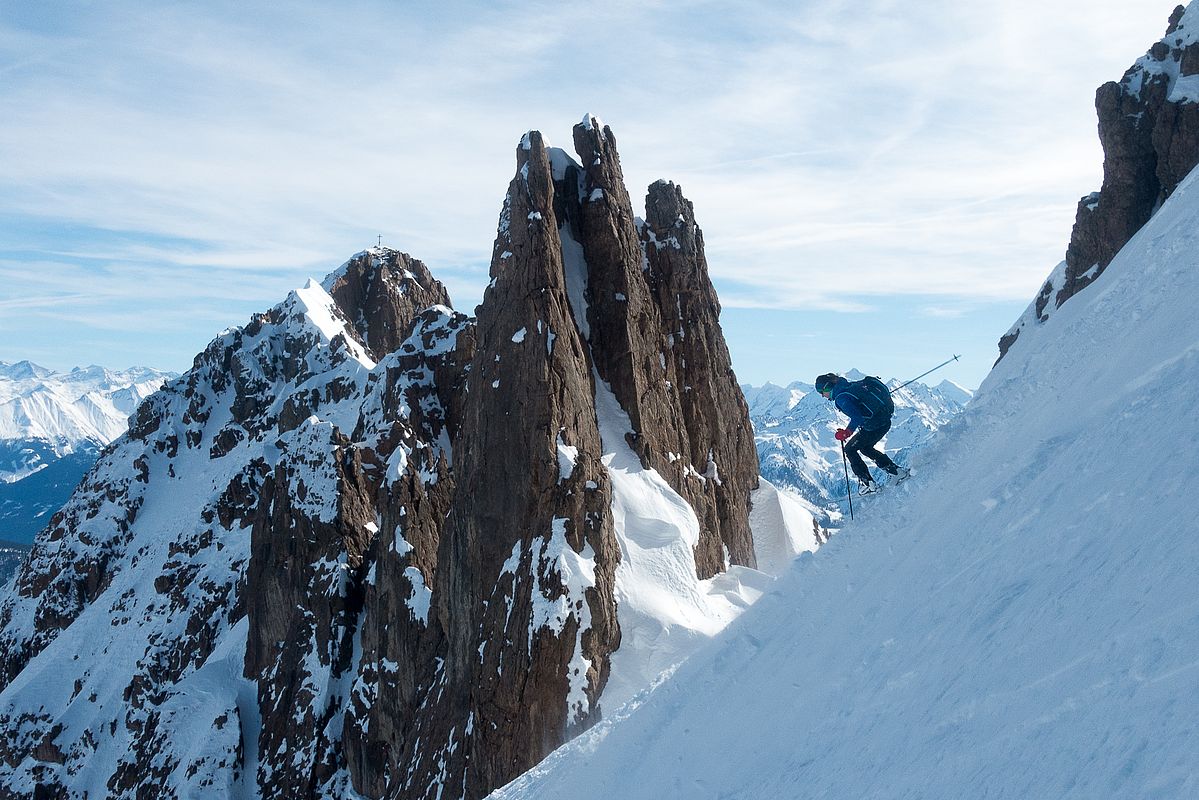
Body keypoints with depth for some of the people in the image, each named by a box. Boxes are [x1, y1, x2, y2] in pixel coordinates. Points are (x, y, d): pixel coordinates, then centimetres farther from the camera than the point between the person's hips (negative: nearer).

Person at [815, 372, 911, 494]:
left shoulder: (841, 397, -14)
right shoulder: (851, 385, 12)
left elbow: (857, 418, -22)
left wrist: (847, 432, -9)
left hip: (874, 425, -9)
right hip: (886, 421, 9)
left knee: (849, 449, 9)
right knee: (865, 448, 28)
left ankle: (867, 483, 3)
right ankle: (897, 471, 24)